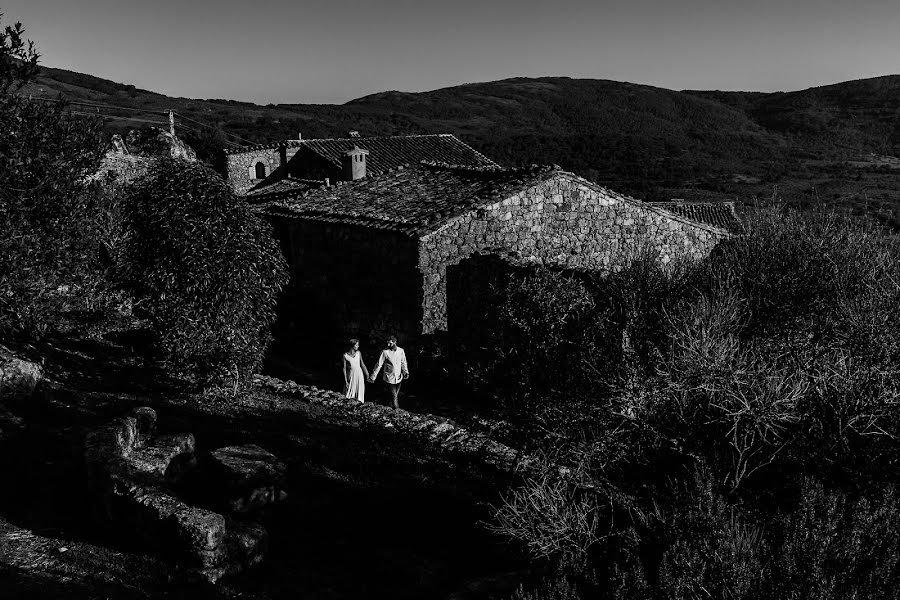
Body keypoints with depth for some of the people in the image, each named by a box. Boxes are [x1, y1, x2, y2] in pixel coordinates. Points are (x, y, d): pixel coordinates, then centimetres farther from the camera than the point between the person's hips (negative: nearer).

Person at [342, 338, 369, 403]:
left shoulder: (358, 353, 0)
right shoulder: (345, 355, -7)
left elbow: (362, 364, 7)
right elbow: (344, 368, -4)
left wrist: (367, 374, 7)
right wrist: (346, 380, -5)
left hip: (359, 374, 2)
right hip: (350, 375, -2)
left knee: (359, 392, 4)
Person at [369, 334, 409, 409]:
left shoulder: (401, 351, -1)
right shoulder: (385, 352, -11)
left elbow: (403, 363, 11)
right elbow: (379, 365, -9)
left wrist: (406, 372, -4)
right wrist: (373, 377, -9)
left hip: (399, 378, 4)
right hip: (389, 379, -4)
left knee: (396, 397, 12)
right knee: (394, 397, -7)